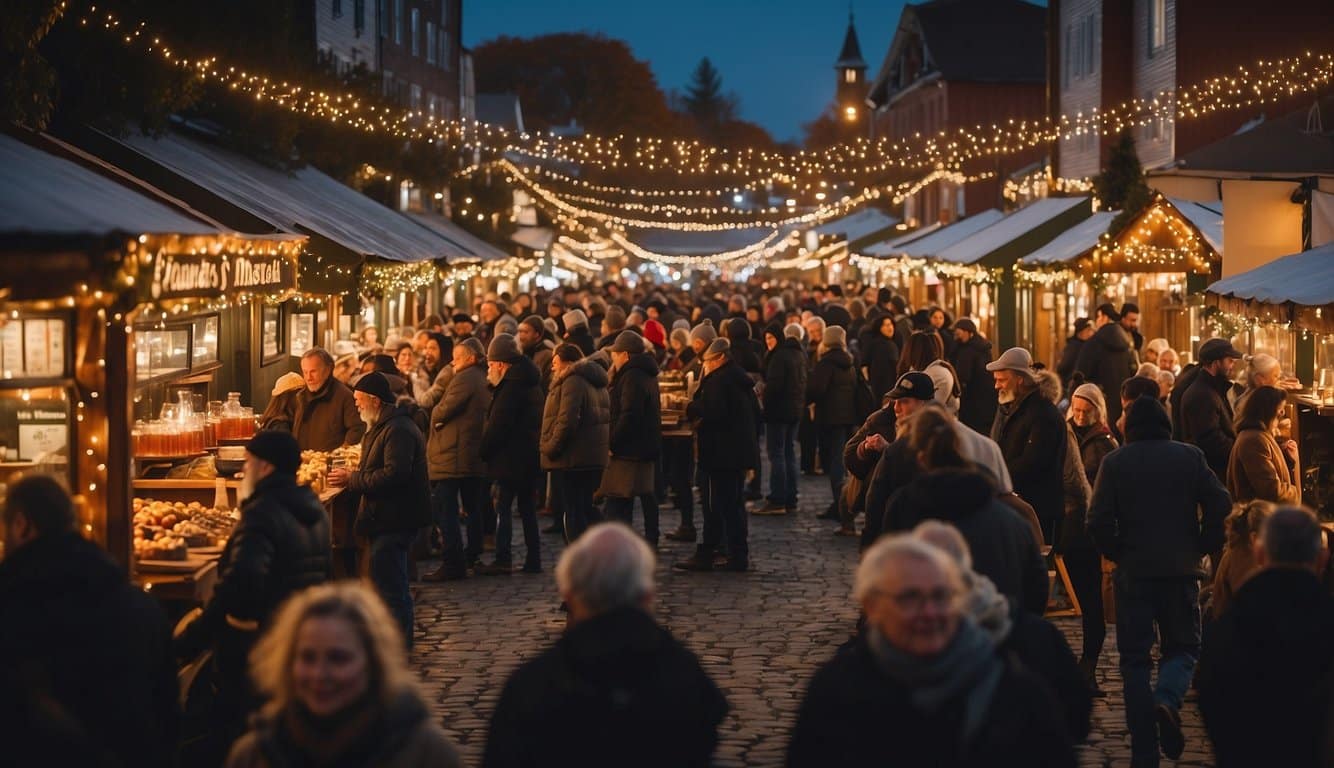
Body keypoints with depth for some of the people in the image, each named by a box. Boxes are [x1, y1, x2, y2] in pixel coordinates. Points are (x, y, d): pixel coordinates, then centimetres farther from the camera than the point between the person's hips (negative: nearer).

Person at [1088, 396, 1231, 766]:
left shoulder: (1114, 462, 1)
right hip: (1181, 570, 0)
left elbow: (1099, 522, -8)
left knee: (1135, 657, 6)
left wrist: (1118, 553, 6)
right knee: (1183, 646, 15)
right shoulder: (1190, 456, 3)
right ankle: (1167, 699, -17)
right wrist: (1202, 548, 6)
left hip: (1133, 570, 0)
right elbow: (1220, 506, -6)